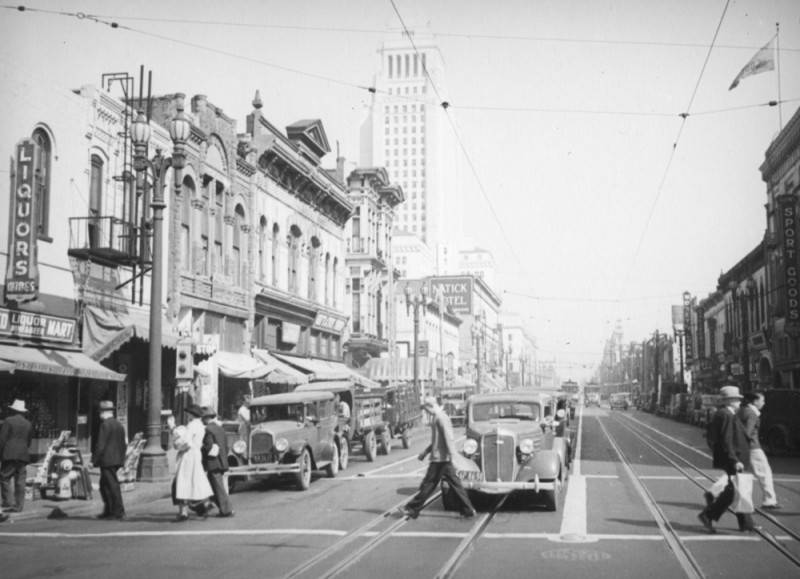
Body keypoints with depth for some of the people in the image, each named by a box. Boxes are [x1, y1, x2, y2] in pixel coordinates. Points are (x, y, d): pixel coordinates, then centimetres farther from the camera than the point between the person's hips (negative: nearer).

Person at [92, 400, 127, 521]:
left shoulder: (105, 425, -14)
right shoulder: (119, 425, 12)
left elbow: (100, 445, -16)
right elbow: (124, 444, 16)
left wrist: (95, 460, -10)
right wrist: (121, 458, 21)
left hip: (107, 460, -9)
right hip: (117, 460, 9)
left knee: (113, 486, -4)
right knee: (104, 484, 19)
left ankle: (120, 513, -3)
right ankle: (108, 511, 23)